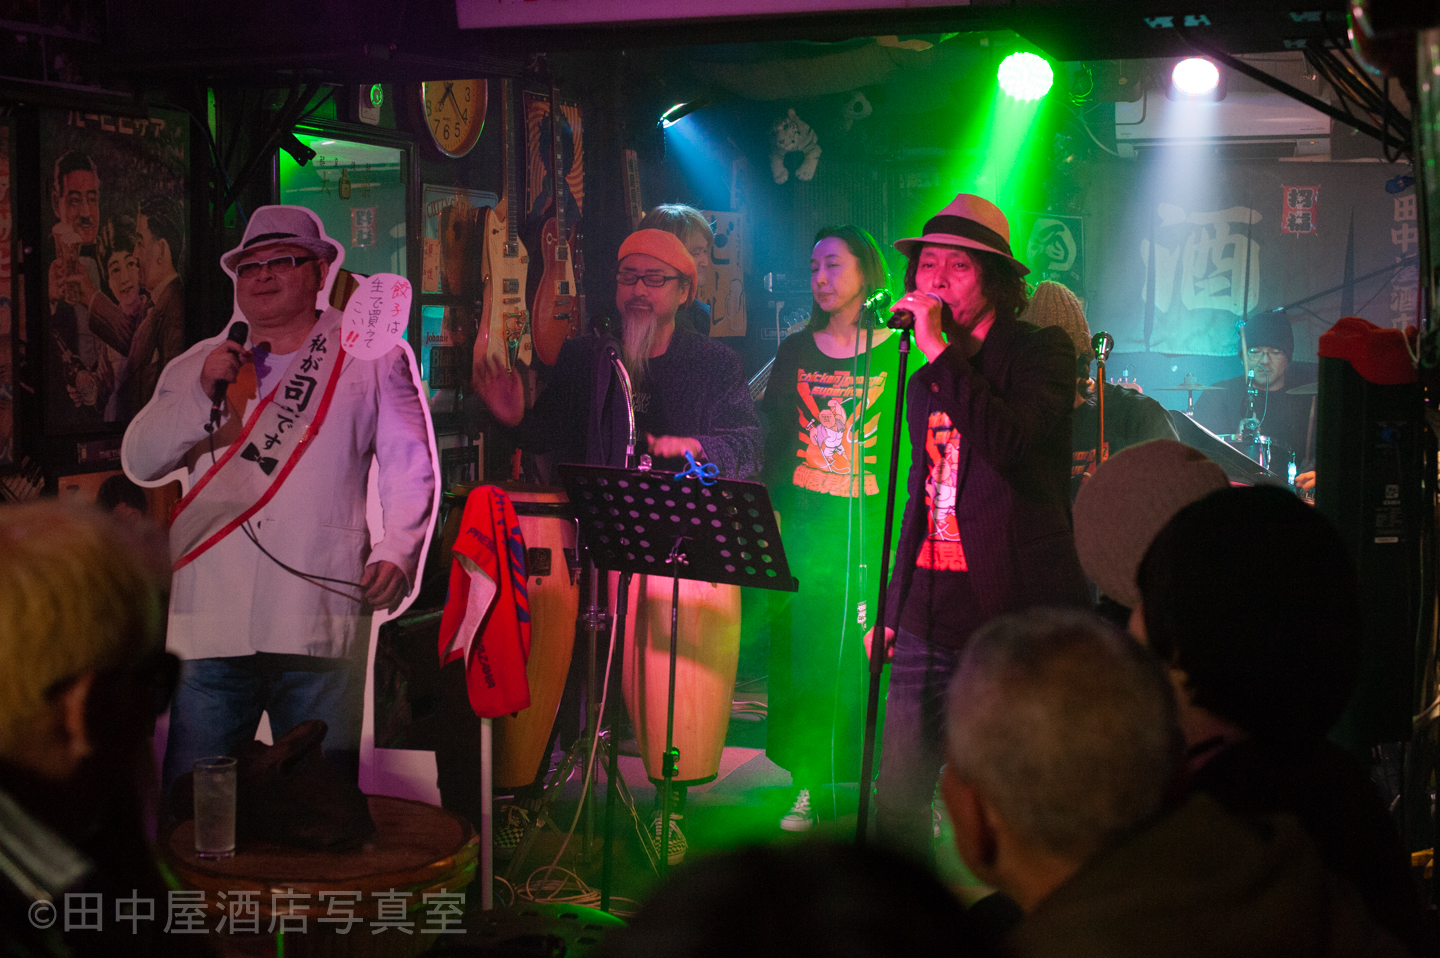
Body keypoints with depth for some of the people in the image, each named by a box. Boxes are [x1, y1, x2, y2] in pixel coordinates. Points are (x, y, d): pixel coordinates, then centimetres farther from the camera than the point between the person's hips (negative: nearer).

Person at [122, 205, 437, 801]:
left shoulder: (372, 354, 12)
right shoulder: (198, 366, 19)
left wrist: (398, 552, -8)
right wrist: (202, 394, -2)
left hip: (321, 623, -2)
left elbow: (411, 466, 8)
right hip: (211, 622, 2)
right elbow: (139, 464, 11)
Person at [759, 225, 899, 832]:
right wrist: (770, 514, 3)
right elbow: (773, 441, 13)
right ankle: (808, 787, 11)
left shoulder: (896, 353, 3)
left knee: (870, 657, -5)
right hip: (806, 525, 3)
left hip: (873, 525, -2)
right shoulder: (795, 353, 11)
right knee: (804, 654, 2)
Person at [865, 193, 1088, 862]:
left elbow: (1010, 443, -22)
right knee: (896, 807, 4)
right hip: (931, 620, 6)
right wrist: (891, 607, 20)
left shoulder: (1042, 351, -2)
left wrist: (940, 349, -20)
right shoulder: (925, 383, 17)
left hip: (1017, 615, -6)